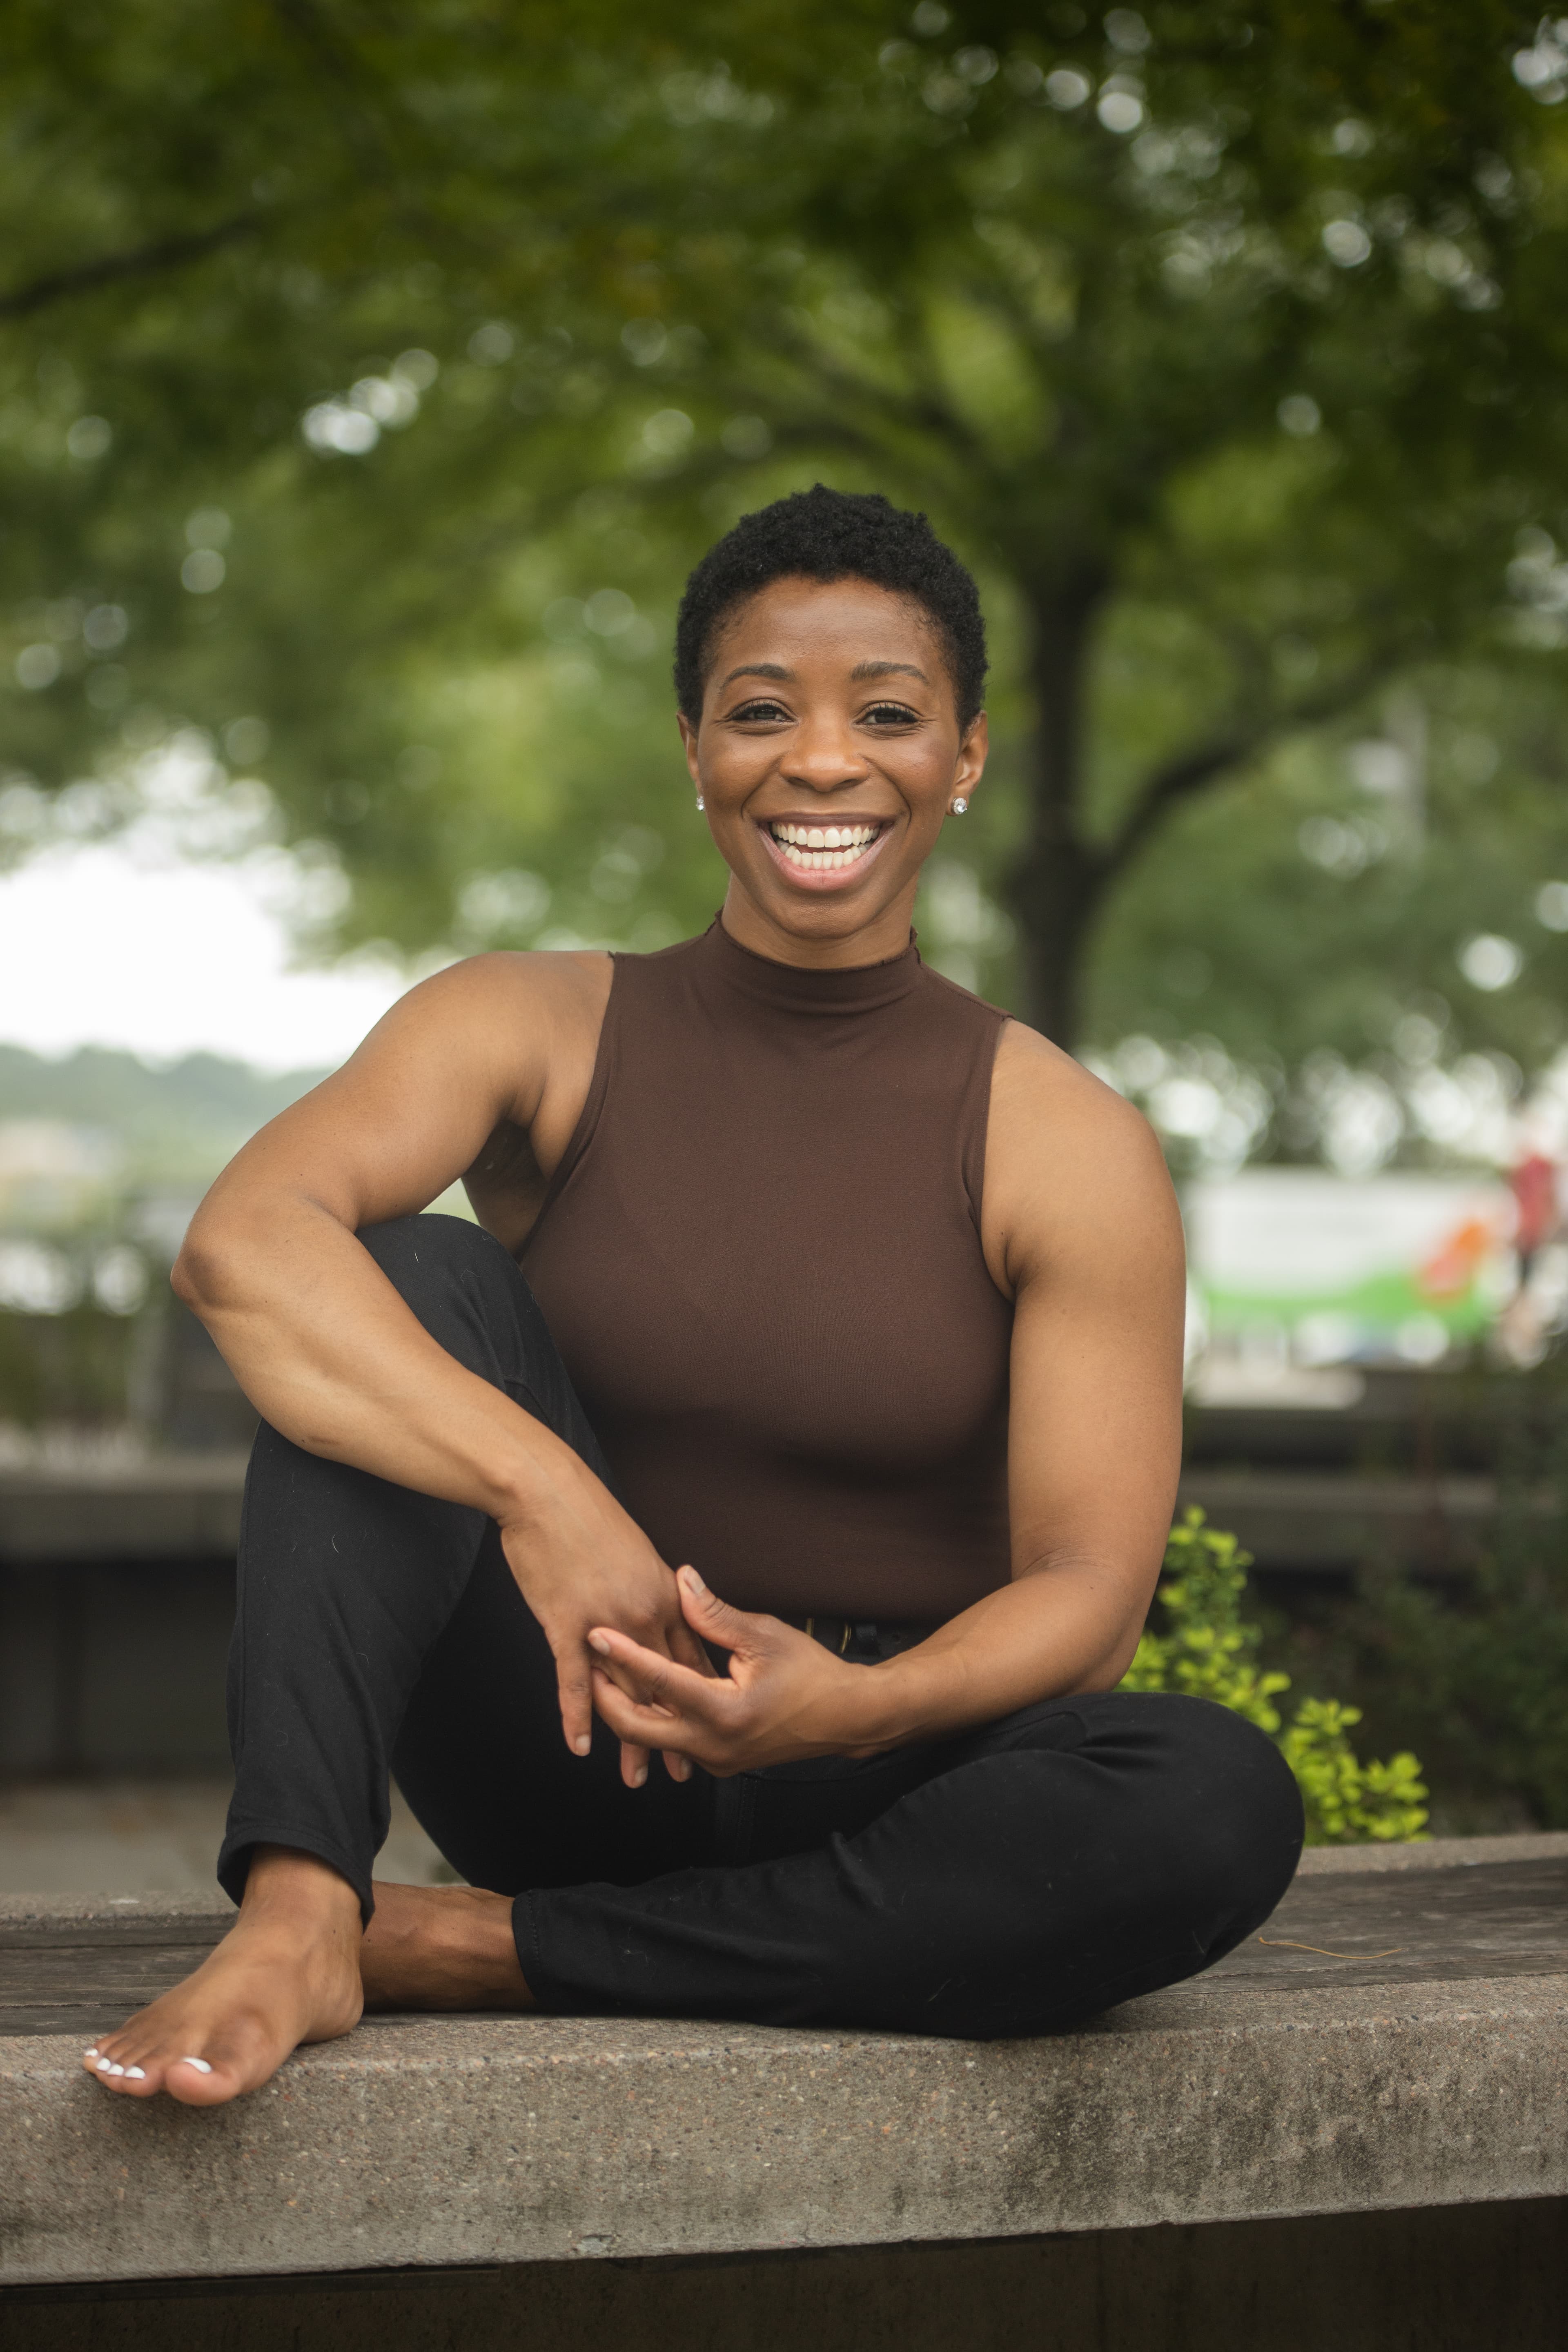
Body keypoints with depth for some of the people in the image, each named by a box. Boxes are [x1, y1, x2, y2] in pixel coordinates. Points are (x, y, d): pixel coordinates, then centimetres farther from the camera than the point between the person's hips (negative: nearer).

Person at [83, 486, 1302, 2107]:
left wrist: (849, 1705, -32)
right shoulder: (538, 1032, -2)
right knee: (419, 1276, -20)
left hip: (872, 1798, 0)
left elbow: (1090, 1588, -10)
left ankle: (495, 1951, -23)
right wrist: (542, 1491, -38)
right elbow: (242, 1242, -22)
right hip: (566, 1748, 0)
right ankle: (298, 1916, -35)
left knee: (1222, 1805, -31)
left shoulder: (1065, 1150, -4)